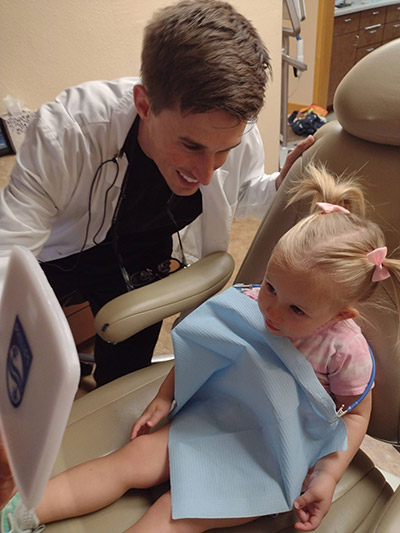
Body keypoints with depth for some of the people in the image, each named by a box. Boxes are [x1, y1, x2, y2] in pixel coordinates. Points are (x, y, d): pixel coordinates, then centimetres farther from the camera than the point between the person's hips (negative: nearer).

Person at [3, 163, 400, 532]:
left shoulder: (345, 349, -19)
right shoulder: (248, 305, -12)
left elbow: (356, 414, -3)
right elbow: (200, 351, 2)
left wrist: (327, 477, -11)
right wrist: (164, 398, 3)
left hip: (266, 454, -3)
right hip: (214, 419, 4)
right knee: (132, 459, -6)